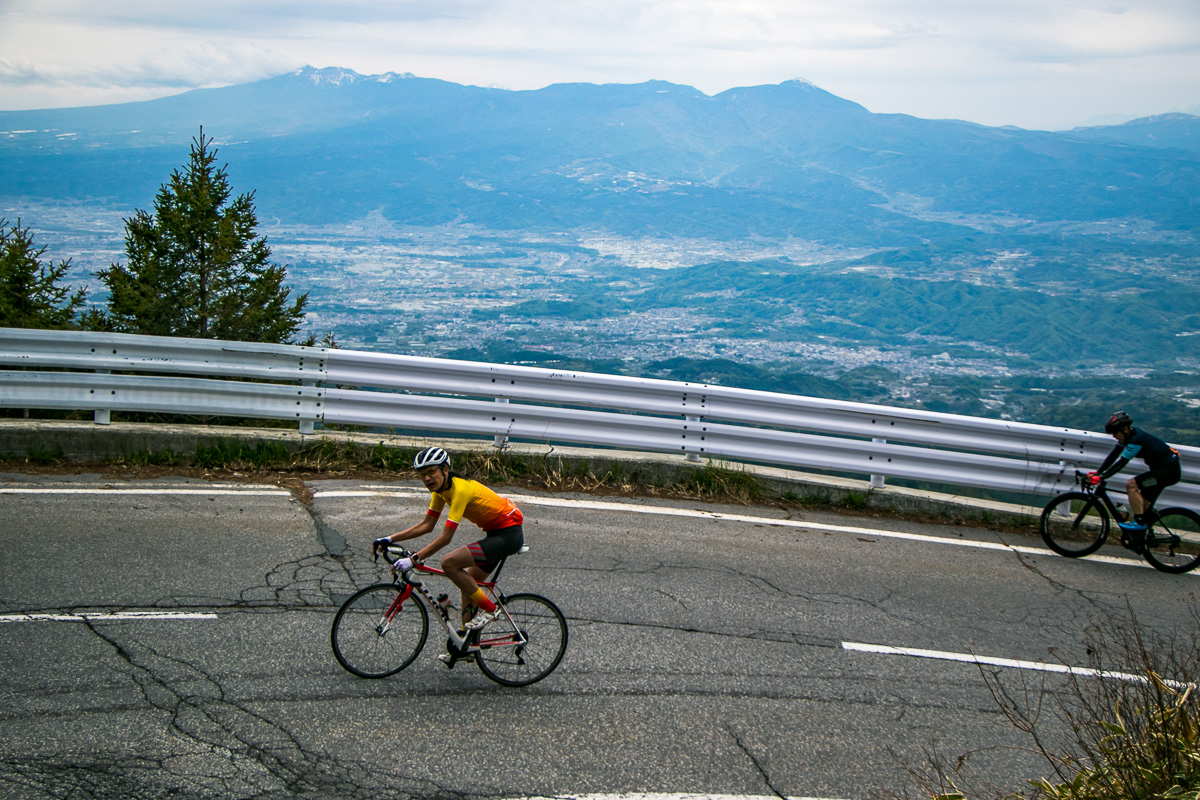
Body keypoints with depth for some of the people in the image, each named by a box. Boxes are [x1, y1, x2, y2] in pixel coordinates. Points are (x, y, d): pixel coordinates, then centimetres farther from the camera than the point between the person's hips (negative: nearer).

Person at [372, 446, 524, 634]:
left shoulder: (460, 489, -25)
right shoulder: (440, 488, 2)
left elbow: (445, 537, -28)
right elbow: (427, 525, 8)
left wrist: (414, 559, -31)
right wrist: (389, 539, 1)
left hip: (509, 533, -10)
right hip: (496, 532, 10)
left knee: (449, 563, -19)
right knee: (468, 585, 12)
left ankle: (489, 609, -6)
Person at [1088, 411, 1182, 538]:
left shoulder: (1136, 440, -26)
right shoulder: (1128, 435, 1)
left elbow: (1121, 463, -27)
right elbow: (1113, 455, 5)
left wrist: (1100, 478, -26)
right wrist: (1097, 473, 1)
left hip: (1169, 471, -10)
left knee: (1131, 485, -18)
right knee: (1145, 504, 14)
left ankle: (1139, 522, -13)